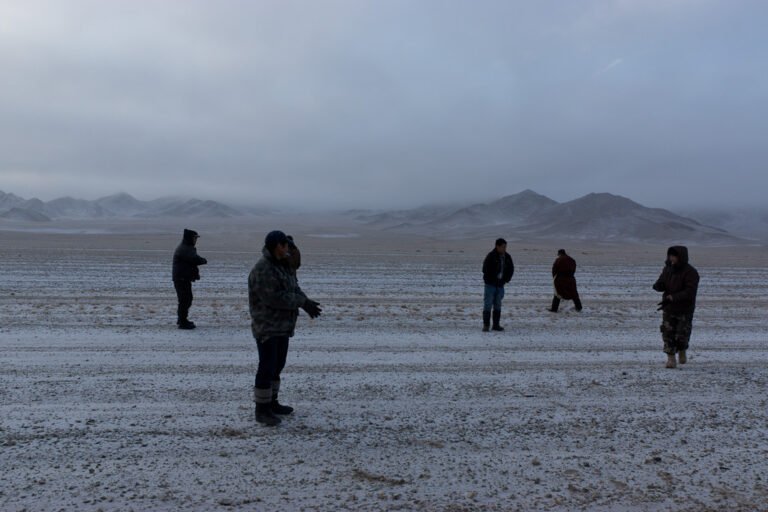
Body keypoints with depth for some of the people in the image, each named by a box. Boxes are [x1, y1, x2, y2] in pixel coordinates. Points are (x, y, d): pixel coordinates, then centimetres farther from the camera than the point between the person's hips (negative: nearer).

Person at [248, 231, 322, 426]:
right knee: (267, 366, -5)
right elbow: (275, 298, -26)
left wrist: (306, 303, -8)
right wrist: (303, 302, -20)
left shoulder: (284, 265, 9)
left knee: (277, 365, 17)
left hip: (282, 326, 9)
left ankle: (271, 402, 29)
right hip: (267, 327, -9)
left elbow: (293, 288, 11)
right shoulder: (262, 270, -21)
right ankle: (261, 409, 5)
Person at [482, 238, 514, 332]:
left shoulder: (507, 257, 6)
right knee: (488, 304, -6)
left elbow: (511, 269, 17)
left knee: (498, 305, 9)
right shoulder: (491, 256, -12)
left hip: (500, 285, 6)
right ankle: (486, 325, -3)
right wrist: (492, 279, -13)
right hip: (490, 284, -6)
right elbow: (485, 269, -16)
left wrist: (506, 279, 5)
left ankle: (496, 325, 16)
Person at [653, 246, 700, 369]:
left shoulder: (691, 272, -15)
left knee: (681, 335, 1)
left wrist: (671, 298, -34)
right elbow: (661, 284, 8)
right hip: (669, 309, 4)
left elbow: (690, 292, -24)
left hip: (685, 309, -4)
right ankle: (671, 359, 8)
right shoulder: (668, 268, 2)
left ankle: (682, 351, 31)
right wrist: (658, 286, -18)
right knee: (668, 334, -1)